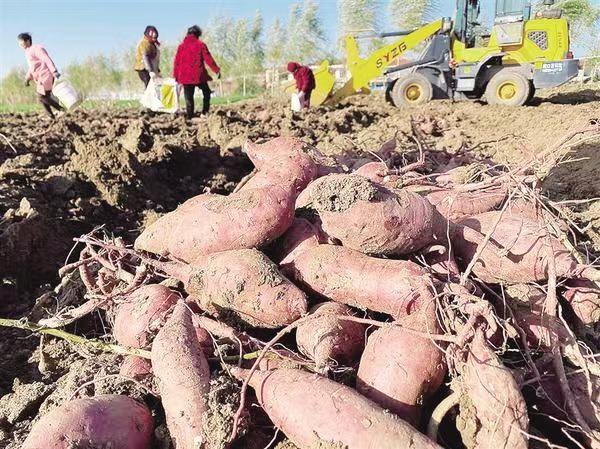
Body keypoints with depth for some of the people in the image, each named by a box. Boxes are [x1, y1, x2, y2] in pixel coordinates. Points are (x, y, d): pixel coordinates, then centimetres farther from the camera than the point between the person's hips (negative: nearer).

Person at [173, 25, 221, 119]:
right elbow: (208, 59, -4)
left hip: (185, 76, 3)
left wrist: (175, 75, 14)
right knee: (206, 93, 16)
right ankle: (205, 112, 4)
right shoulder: (201, 45, -1)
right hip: (199, 75, -2)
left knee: (189, 97, 6)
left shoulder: (181, 46, 9)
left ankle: (189, 116, 2)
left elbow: (176, 62, 9)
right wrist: (217, 70, 2)